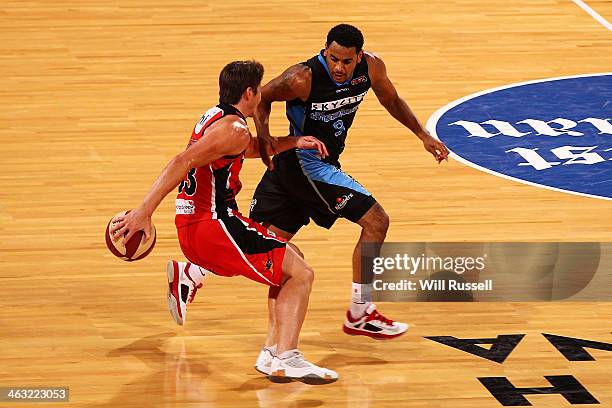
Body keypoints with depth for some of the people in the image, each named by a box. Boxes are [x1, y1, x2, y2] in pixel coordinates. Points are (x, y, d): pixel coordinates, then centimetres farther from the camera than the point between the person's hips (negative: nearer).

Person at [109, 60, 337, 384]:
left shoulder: (215, 116, 17)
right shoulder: (233, 129, -14)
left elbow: (252, 148, 39)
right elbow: (183, 162, -26)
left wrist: (293, 143, 29)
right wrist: (145, 211, -32)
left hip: (192, 225, 10)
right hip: (213, 225, -10)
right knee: (300, 275, -9)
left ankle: (189, 276, 30)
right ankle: (285, 359, -24)